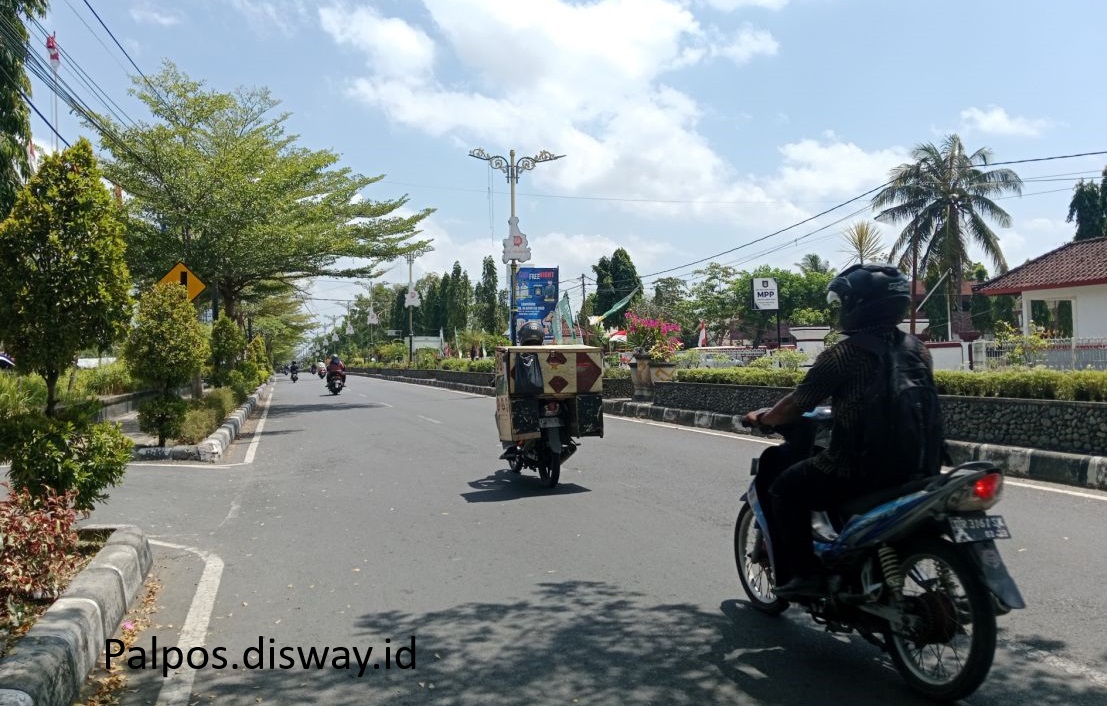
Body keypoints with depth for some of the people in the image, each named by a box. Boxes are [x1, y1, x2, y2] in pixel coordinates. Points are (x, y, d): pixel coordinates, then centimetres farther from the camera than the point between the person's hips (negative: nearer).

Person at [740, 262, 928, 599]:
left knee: (784, 488, 14)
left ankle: (804, 574, 10)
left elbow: (794, 407, -8)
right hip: (910, 465, 7)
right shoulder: (917, 350, 5)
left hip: (857, 469, -7)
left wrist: (761, 417, 12)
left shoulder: (841, 356, -15)